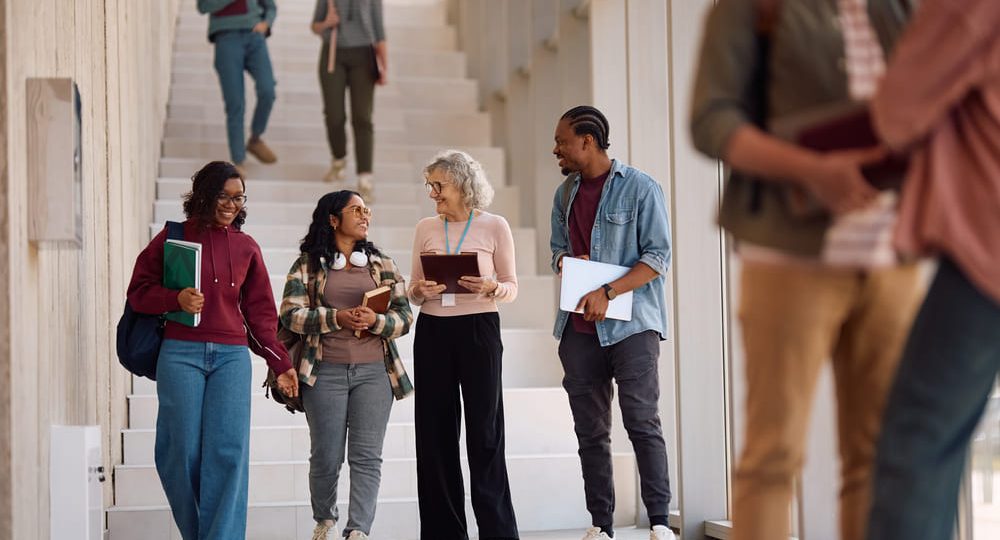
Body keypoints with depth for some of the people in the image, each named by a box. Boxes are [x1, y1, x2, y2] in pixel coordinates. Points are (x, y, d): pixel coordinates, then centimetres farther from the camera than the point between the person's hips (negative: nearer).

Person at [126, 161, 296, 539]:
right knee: (183, 452, -1)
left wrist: (280, 363, 10)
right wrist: (177, 299, -12)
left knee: (228, 452, -9)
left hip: (231, 356, 2)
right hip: (180, 353, -2)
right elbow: (139, 292, 6)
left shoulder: (247, 248, 12)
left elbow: (260, 311, 15)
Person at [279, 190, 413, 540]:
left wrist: (376, 321, -14)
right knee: (326, 457, 5)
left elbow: (404, 317, 7)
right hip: (325, 371, -1)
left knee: (367, 456, -6)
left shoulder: (382, 263, 11)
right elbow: (291, 314, -6)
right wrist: (337, 317, -17)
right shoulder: (308, 264, 4)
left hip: (374, 371, 2)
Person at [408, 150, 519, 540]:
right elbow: (414, 291, 12)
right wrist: (419, 290, -10)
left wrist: (490, 288, -18)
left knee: (485, 431, -2)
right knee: (436, 431, 4)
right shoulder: (425, 229, 9)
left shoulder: (494, 226, 0)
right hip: (432, 332, 3)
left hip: (479, 331, -3)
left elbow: (512, 288, 2)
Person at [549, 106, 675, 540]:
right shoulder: (566, 194, 15)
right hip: (579, 326, 6)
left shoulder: (640, 188, -4)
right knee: (590, 431, 7)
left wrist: (608, 292, -18)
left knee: (642, 421, -13)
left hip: (631, 323, -6)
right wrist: (568, 263, -2)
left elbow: (658, 258, -8)